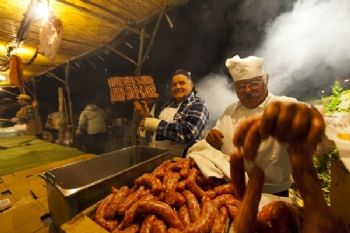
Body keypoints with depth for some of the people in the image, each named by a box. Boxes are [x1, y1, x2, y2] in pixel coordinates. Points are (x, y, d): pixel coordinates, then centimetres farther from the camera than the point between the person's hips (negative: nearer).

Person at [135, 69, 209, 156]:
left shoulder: (198, 105, -9)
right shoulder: (170, 103, 11)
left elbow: (188, 133, -23)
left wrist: (154, 124, -20)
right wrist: (146, 115, 6)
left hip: (182, 158, -5)